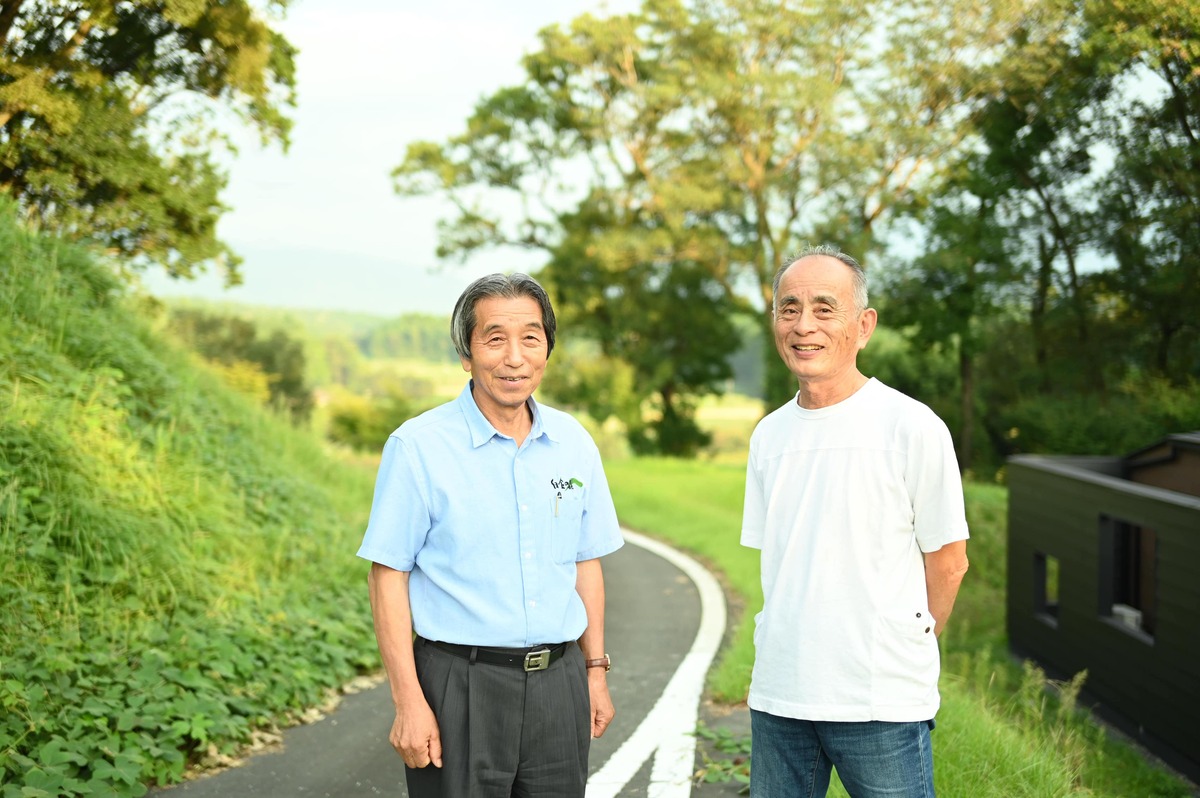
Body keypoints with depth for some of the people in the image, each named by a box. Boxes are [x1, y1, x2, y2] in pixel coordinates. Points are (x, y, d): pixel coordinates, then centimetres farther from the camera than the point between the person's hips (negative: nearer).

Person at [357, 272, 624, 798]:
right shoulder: (418, 447, -8)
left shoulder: (573, 443, 6)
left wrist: (596, 671, 12)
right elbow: (388, 576, -8)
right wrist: (408, 702, -12)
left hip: (558, 681, 4)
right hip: (462, 683, -4)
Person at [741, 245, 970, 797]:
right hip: (777, 693, 5)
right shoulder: (769, 435, 9)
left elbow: (947, 563, -1)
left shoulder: (911, 426, -7)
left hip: (881, 705, -5)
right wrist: (799, 648, 8)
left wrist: (900, 656, 7)